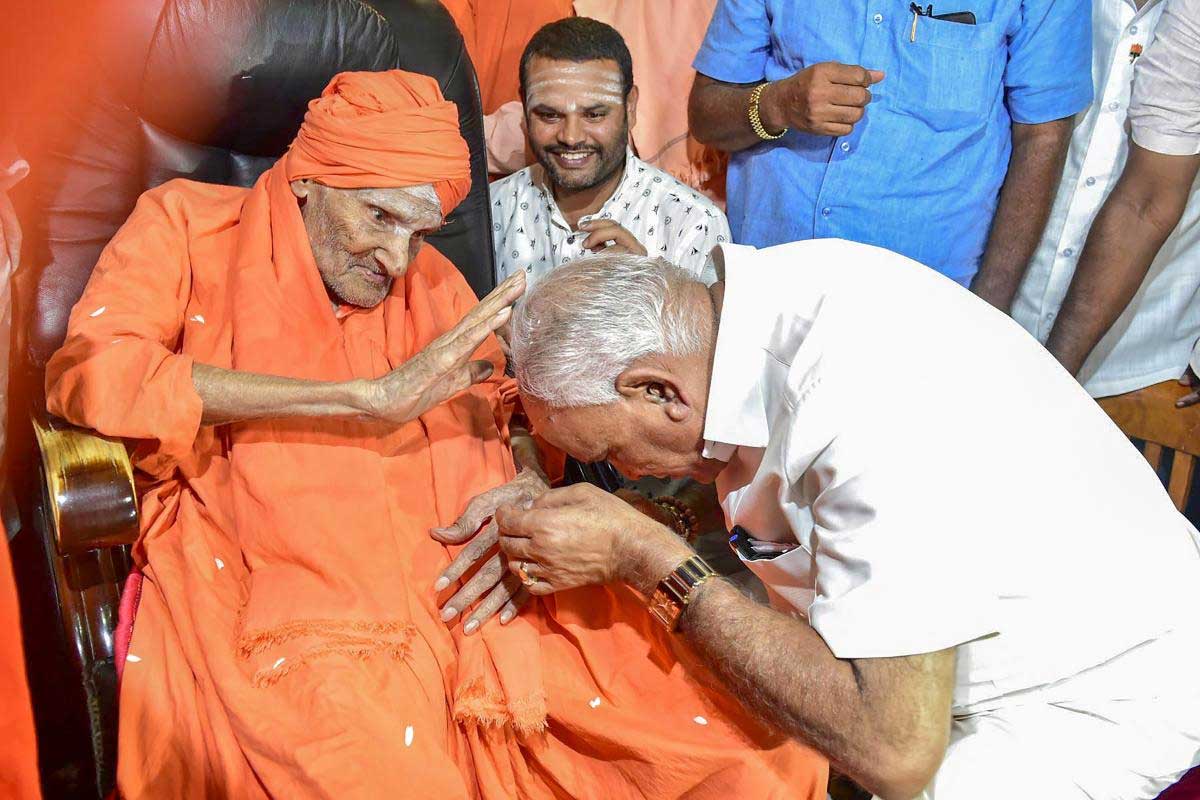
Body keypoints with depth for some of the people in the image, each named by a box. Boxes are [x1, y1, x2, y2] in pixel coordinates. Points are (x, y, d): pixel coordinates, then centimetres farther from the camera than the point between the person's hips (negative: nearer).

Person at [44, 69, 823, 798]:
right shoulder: (188, 225, 7)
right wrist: (368, 398, -14)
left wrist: (526, 491, -12)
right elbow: (88, 374, -10)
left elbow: (497, 419, 15)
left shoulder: (432, 282, 18)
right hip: (277, 595, -3)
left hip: (455, 581, 4)